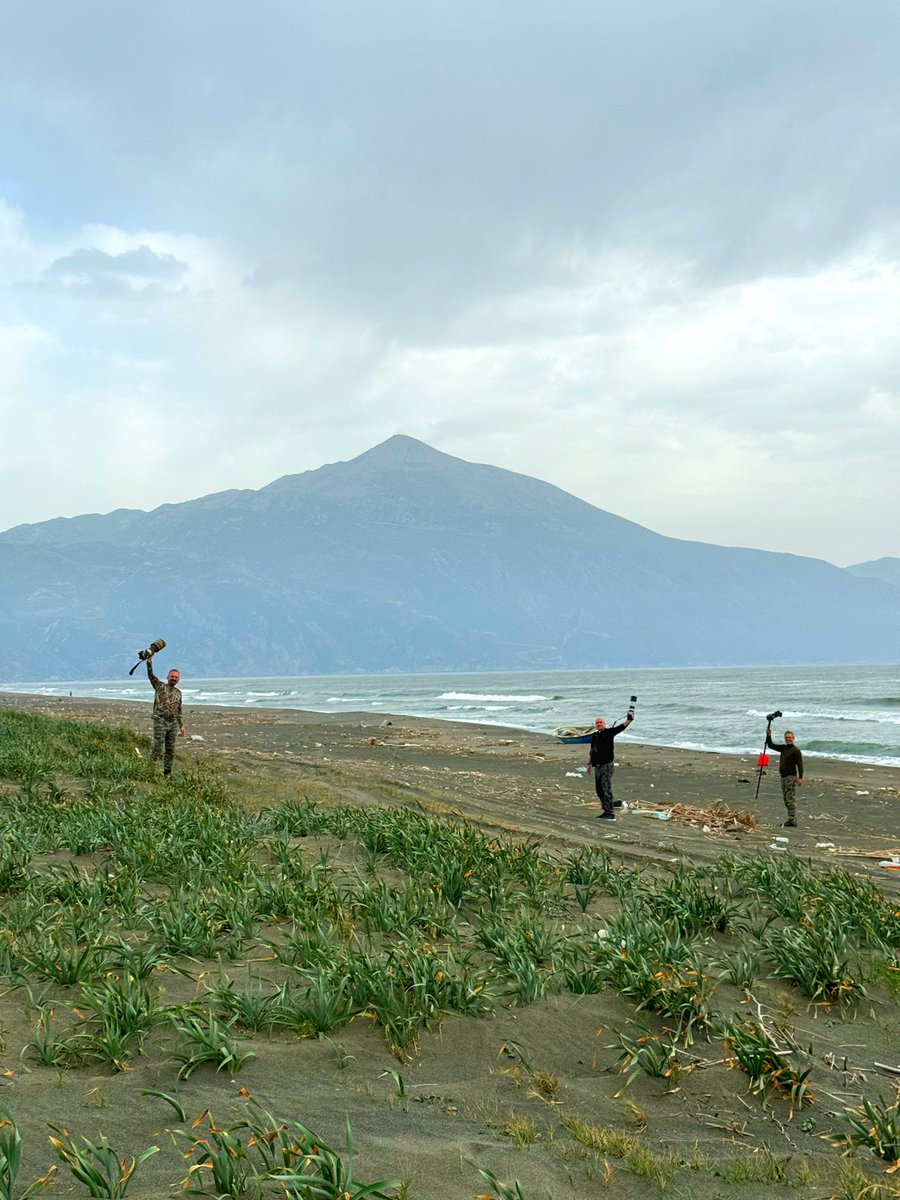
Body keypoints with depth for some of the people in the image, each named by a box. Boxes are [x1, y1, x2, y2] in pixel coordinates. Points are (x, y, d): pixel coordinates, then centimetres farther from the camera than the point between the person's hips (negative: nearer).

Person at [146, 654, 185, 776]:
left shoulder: (178, 692, 16)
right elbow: (150, 675, -9)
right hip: (160, 722, -5)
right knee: (158, 747, -9)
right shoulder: (160, 686, 3)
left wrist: (182, 725, 17)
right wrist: (149, 660, -18)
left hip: (173, 724, 5)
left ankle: (167, 771, 16)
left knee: (170, 749, 8)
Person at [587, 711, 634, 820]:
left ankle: (609, 813, -8)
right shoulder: (594, 736, 16)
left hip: (607, 765, -8)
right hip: (597, 766, 8)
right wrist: (590, 763, 27)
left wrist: (628, 721, -38)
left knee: (606, 789, -9)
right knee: (599, 789, 13)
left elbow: (621, 727, -22)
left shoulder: (609, 732, -5)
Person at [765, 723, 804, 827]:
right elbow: (771, 745, 21)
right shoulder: (783, 748, 14)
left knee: (790, 799, -11)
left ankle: (792, 820, -11)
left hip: (791, 777, -8)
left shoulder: (795, 750, -8)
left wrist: (800, 778, -20)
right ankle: (791, 819, 14)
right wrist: (768, 735, 8)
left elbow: (800, 764, -13)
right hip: (783, 777, 8)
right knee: (785, 798, 9)